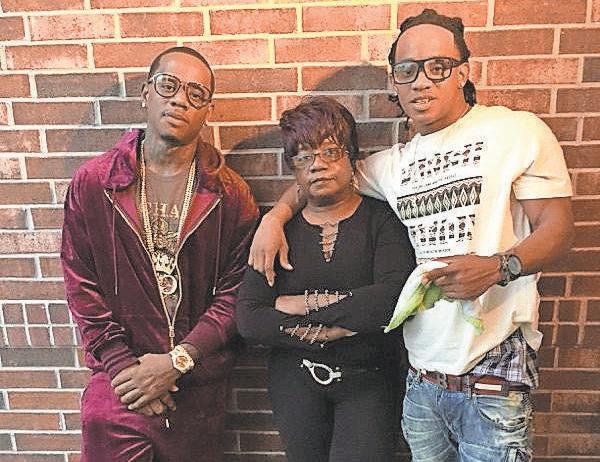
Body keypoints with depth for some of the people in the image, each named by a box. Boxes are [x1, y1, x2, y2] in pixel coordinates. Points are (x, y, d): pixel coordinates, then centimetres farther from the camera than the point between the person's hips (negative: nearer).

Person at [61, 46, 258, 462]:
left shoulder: (231, 194, -5)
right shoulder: (92, 183, -2)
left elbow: (236, 291, -6)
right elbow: (82, 286, -2)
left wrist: (178, 360, -12)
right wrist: (123, 365, -8)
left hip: (201, 388, 0)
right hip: (118, 390, 0)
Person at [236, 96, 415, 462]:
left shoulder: (382, 219, -7)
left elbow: (395, 298, -23)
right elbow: (249, 320, -11)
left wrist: (304, 303, -16)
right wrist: (343, 324, -16)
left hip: (368, 380, -2)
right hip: (295, 379, 3)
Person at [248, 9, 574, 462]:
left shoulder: (517, 131, -1)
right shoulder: (393, 164, 10)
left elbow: (558, 226, -4)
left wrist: (498, 266, -23)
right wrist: (275, 216, 4)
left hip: (494, 376, -4)